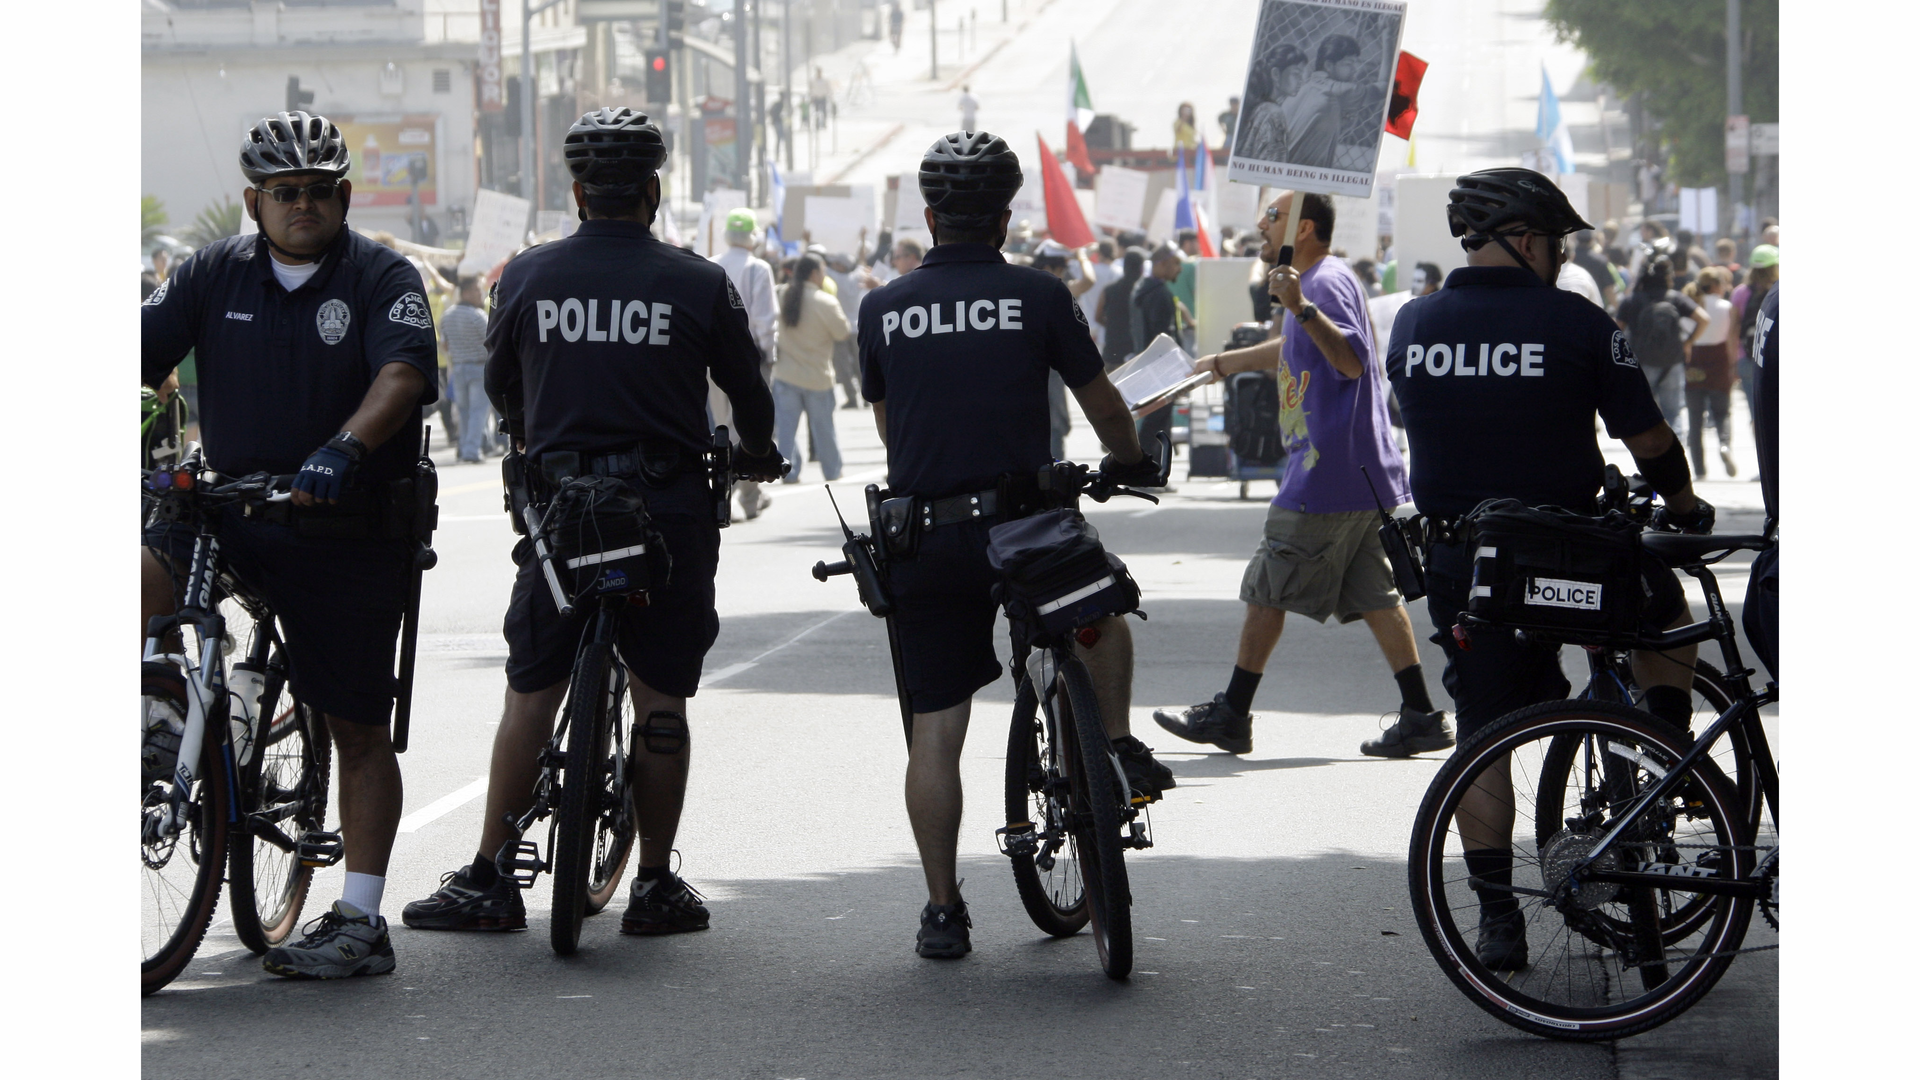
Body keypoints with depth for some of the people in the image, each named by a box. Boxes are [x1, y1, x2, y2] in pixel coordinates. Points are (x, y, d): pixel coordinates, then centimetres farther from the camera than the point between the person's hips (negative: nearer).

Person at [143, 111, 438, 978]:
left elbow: (403, 373, -21)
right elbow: (141, 352, -2)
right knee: (139, 573, -27)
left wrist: (344, 449, -39)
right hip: (232, 508, 3)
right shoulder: (215, 274, 5)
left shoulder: (383, 279, -5)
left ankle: (361, 922, 10)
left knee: (359, 729, 3)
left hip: (348, 531, -3)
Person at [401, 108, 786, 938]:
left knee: (529, 695, 8)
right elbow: (749, 392, 9)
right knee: (660, 700, 5)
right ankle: (655, 886, 8)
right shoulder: (699, 285, -3)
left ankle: (487, 879, 9)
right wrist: (757, 454, 31)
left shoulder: (526, 277, 1)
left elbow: (499, 385, 17)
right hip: (669, 511, -1)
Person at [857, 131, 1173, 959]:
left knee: (935, 728, 5)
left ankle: (942, 911, 7)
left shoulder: (883, 309, 6)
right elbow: (1099, 398, 10)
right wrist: (1129, 460, 31)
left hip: (922, 537, 2)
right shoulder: (1037, 295, -1)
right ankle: (1116, 749, 20)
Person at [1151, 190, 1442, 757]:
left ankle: (1231, 713, 8)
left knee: (1267, 589, 0)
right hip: (1366, 474, 10)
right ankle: (1421, 716, 1)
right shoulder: (1315, 282, 19)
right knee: (1373, 595, 7)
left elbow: (1352, 361, -28)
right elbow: (1293, 350, 37)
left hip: (1327, 477, -10)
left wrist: (1300, 307, -37)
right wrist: (1221, 363, 45)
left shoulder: (1327, 282, -13)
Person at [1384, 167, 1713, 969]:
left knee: (1481, 733, 11)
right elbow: (1647, 437, -3)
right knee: (1666, 607, 27)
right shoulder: (1576, 323, -9)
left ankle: (1497, 918, 8)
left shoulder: (1412, 326, 3)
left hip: (1460, 563, 3)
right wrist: (1686, 507, 15)